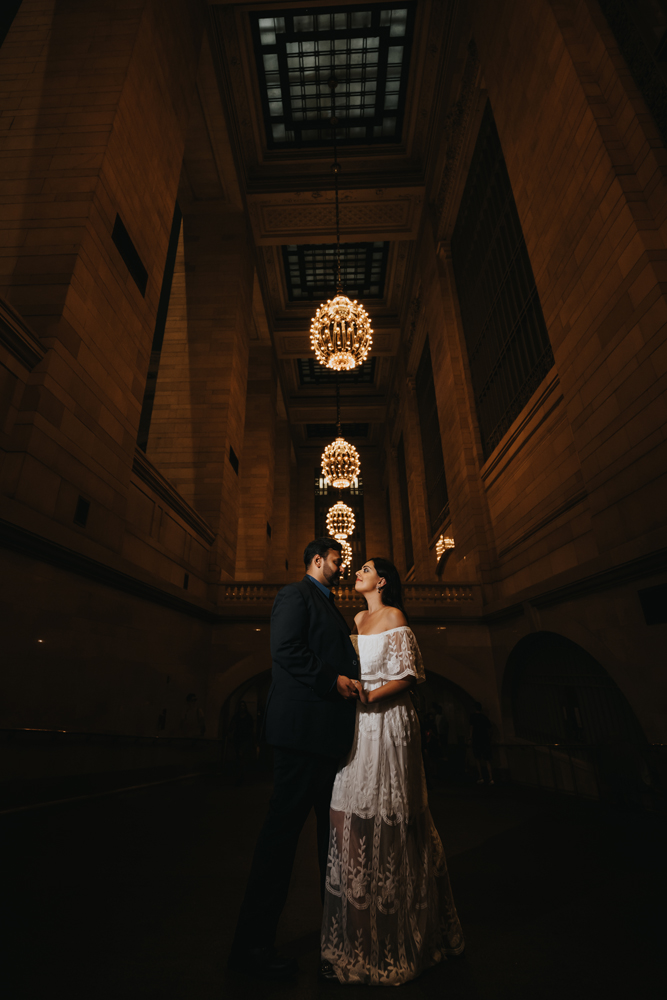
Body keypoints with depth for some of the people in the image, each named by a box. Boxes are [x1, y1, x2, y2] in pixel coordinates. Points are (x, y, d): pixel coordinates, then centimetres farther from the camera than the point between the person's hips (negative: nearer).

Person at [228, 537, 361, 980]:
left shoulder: (330, 606, 22)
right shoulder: (296, 595, -7)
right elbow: (285, 649, -19)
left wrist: (353, 681, 10)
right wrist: (333, 680, -21)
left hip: (330, 732, 10)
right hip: (304, 727, -10)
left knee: (334, 824, 20)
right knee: (284, 827, -1)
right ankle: (253, 942, 13)